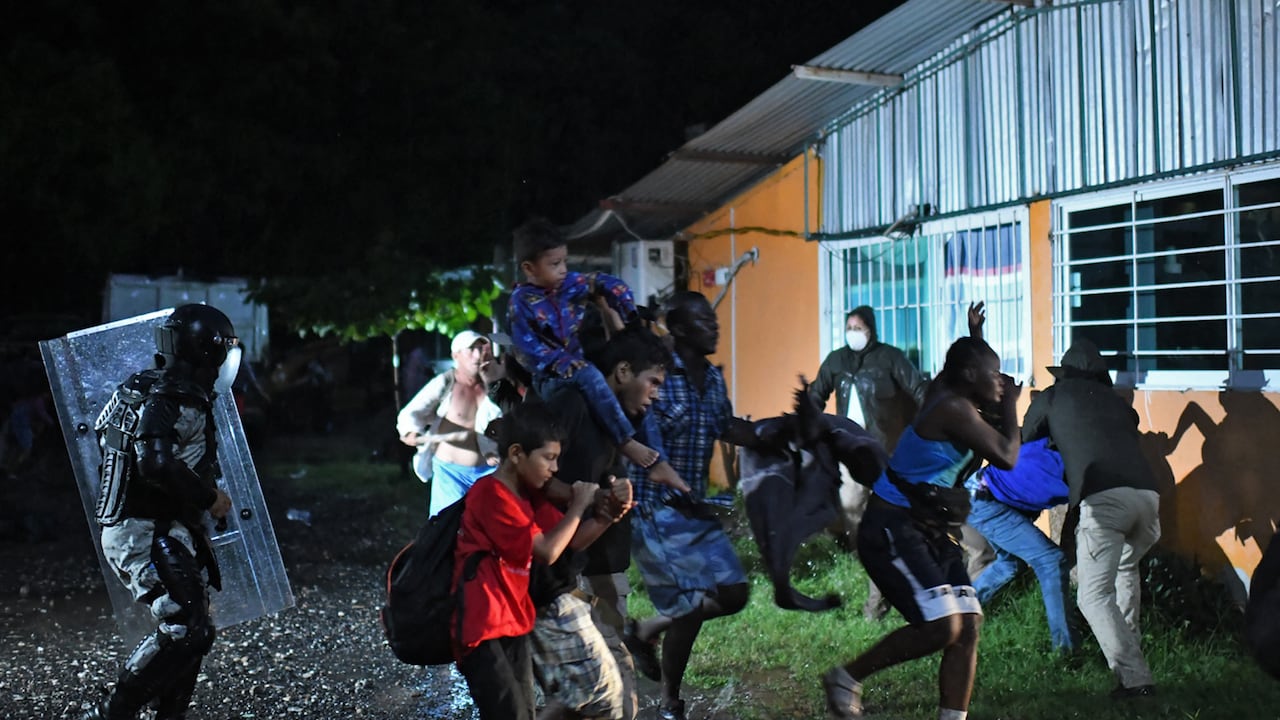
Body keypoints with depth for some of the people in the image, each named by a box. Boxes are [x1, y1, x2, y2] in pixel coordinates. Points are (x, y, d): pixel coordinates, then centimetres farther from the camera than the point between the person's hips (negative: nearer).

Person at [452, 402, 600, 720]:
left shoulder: (528, 494, 10)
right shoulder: (490, 494, -18)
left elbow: (570, 541, 7)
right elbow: (548, 551, -20)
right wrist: (578, 506, -10)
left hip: (512, 621, 9)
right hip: (480, 627, -9)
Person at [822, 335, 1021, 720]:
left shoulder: (952, 400, 11)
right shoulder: (954, 409, -17)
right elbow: (1006, 457, -18)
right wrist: (1010, 404, -3)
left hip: (929, 533, 10)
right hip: (892, 532, -10)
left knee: (968, 625, 1)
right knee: (942, 626, -17)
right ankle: (846, 677, 0)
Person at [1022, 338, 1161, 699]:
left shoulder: (1052, 397, 21)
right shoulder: (1117, 402, 30)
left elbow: (1025, 442, 33)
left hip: (1103, 498, -5)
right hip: (1146, 494, 5)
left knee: (1094, 595, -2)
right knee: (1125, 567, 33)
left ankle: (1134, 678, -13)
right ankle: (1129, 646, 33)